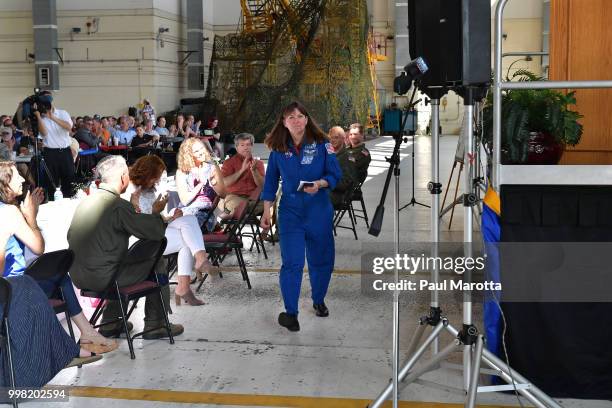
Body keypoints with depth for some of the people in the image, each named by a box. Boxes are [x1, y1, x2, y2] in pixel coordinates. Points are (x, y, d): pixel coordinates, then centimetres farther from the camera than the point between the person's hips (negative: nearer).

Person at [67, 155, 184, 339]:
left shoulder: (85, 201, 7)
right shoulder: (119, 206, -17)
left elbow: (71, 237, 18)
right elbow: (156, 232, -15)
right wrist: (156, 212, 7)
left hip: (78, 277, 8)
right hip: (102, 278, -8)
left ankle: (110, 323, 32)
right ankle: (154, 325, 17)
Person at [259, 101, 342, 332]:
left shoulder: (322, 144, -3)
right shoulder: (278, 150, 1)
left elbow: (335, 174, -2)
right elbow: (270, 182, 8)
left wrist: (319, 184, -22)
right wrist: (266, 212, 6)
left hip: (319, 211, 0)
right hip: (290, 212, 0)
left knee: (321, 259, 12)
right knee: (292, 262, -7)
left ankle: (319, 300, 35)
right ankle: (290, 312, 2)